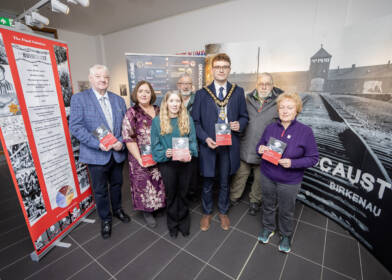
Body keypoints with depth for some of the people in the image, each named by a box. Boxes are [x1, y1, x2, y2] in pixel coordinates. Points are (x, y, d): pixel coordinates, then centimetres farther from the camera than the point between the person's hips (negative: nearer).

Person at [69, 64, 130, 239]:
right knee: (100, 190, 12)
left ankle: (117, 209, 46)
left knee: (116, 184, 21)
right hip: (96, 155, -3)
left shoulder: (118, 100, 6)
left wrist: (121, 141, -12)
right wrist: (98, 143, -22)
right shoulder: (79, 98, -6)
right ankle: (105, 219, 35)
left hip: (117, 153, 4)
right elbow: (75, 127, -12)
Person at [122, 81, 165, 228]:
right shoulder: (131, 113, -7)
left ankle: (161, 205, 41)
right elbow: (129, 139, -12)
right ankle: (147, 212, 33)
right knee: (145, 184, 9)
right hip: (142, 159, -3)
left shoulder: (159, 111, 5)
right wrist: (140, 159, -16)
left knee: (161, 183, 15)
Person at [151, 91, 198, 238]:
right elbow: (155, 144, -2)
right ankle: (173, 224, 37)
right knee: (171, 194, 15)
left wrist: (189, 153, -18)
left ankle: (183, 222, 37)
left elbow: (192, 140, 0)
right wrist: (164, 153, -19)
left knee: (183, 193, 16)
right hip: (167, 163, -1)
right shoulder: (157, 121, -2)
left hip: (185, 162, 1)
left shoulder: (188, 119, 1)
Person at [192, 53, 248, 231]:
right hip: (208, 144, -1)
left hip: (229, 145, 2)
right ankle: (206, 213, 38)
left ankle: (223, 212, 42)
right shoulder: (202, 93, -1)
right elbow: (195, 121, -1)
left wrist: (240, 124, -12)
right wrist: (205, 138, -15)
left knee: (224, 182, 18)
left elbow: (244, 116, 11)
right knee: (207, 183, 13)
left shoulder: (238, 92, 4)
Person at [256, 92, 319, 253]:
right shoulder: (270, 128, -4)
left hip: (289, 181, -2)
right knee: (268, 205, 22)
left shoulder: (305, 131, -14)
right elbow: (260, 145, 8)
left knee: (286, 211, 17)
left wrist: (292, 163, -26)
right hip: (267, 176, 3)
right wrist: (260, 149, -16)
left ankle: (286, 235, 45)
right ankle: (268, 228, 48)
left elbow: (313, 158, -10)